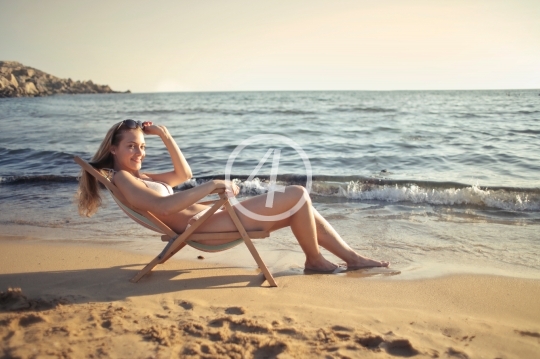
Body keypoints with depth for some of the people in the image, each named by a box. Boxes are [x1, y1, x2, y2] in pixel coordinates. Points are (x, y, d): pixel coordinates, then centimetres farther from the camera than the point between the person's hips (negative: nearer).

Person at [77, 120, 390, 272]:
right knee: (298, 194, -12)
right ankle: (315, 260, 7)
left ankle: (352, 258, 17)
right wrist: (212, 185, -25)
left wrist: (165, 135, 17)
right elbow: (163, 206, -25)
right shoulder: (121, 178, -10)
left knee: (299, 208, 10)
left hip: (210, 218, 10)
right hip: (203, 226, -10)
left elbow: (183, 174, 26)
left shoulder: (137, 177, 19)